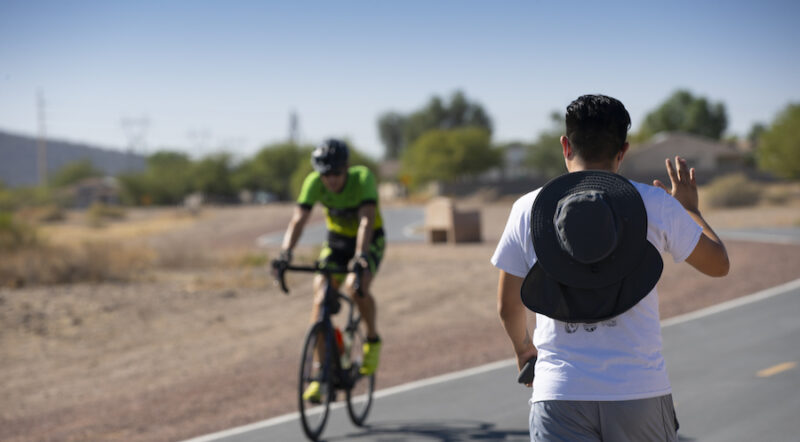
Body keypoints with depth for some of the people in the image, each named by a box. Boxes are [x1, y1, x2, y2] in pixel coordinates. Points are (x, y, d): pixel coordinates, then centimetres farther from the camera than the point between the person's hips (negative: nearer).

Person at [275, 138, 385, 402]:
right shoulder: (314, 182, -21)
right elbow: (299, 219, -28)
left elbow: (366, 220, -40)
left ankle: (373, 340, -5)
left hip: (369, 241, -3)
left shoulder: (363, 178, -29)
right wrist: (285, 254, -44)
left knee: (355, 286, -32)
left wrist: (360, 256, -55)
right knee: (321, 296, -16)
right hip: (337, 240, 3)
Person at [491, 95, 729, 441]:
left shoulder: (528, 208, 2)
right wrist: (690, 209, 30)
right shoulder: (654, 204, -1)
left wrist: (522, 347, 34)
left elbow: (507, 306, 13)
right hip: (640, 390, 0)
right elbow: (718, 264, 13)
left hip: (559, 394, 0)